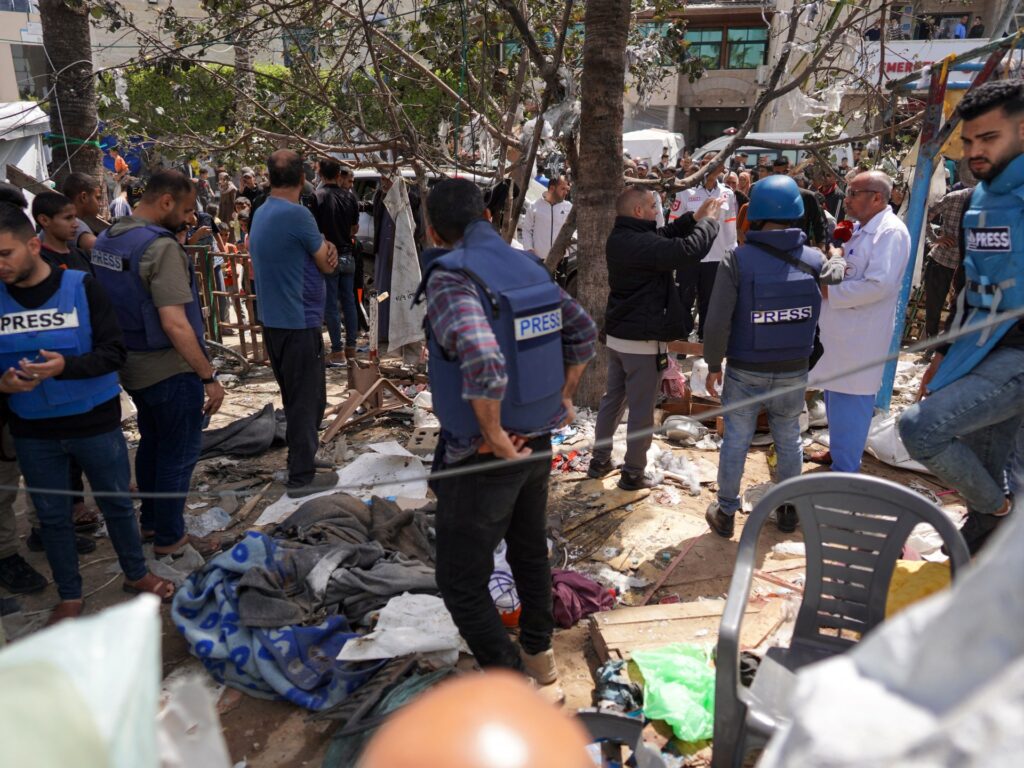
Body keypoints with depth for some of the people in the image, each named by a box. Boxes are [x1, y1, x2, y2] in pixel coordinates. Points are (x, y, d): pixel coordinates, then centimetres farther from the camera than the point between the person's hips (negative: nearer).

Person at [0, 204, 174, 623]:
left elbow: (114, 351, -14)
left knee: (118, 503, 13)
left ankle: (136, 573, 36)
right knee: (52, 515, 14)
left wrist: (65, 366, -30)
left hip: (95, 423, -2)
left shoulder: (81, 286, -11)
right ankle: (69, 596, 33)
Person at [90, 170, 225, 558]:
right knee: (179, 452, 5)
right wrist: (209, 376, -22)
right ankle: (170, 537, 17)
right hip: (170, 369, -9)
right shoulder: (161, 246, -22)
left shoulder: (105, 240, 6)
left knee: (152, 442, 23)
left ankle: (150, 520, 36)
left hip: (131, 365, 9)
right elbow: (175, 324, -27)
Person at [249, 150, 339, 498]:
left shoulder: (261, 214, 10)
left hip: (274, 321, 9)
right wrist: (327, 251, 8)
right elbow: (327, 265, -9)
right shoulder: (297, 214, -19)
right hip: (299, 322, -9)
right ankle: (301, 477, 9)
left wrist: (325, 248, -8)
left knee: (297, 398, 22)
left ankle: (302, 458, 36)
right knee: (306, 400, 1)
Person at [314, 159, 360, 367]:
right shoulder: (349, 196, 3)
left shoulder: (317, 197, -13)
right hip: (347, 256, 5)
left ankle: (337, 351, 3)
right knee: (349, 302, 11)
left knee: (331, 305, 0)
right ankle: (351, 347, 16)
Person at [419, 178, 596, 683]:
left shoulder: (451, 277, -20)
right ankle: (538, 653, 44)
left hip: (482, 456, -8)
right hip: (537, 443, 8)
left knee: (462, 583, 7)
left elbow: (483, 361, -36)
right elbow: (584, 332, 12)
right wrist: (565, 396, 15)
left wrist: (493, 435, -23)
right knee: (530, 550, 25)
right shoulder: (529, 266, 3)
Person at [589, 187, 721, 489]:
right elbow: (689, 250, -31)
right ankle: (633, 473, 12)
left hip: (616, 336, 9)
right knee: (641, 410, 3)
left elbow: (664, 237, 15)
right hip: (643, 340, -9)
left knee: (613, 399, 18)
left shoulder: (619, 239, 6)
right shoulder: (642, 243, -23)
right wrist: (710, 221, -14)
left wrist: (694, 217, 5)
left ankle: (599, 460, 28)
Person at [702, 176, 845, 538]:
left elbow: (718, 322, -18)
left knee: (735, 443, 12)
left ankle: (725, 514, 25)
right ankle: (788, 510, 36)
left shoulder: (737, 259, -18)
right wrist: (839, 259, 32)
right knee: (789, 442, 20)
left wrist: (713, 365, -5)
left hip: (745, 373, -2)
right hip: (794, 373, 3)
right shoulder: (815, 260, -8)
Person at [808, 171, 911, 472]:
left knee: (849, 405, -2)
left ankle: (844, 474, 8)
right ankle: (837, 451, 38)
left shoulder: (891, 232, -16)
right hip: (838, 331, 9)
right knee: (835, 398, 21)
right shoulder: (857, 228, 13)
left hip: (859, 337, -9)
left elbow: (879, 285, -26)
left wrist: (829, 291, -17)